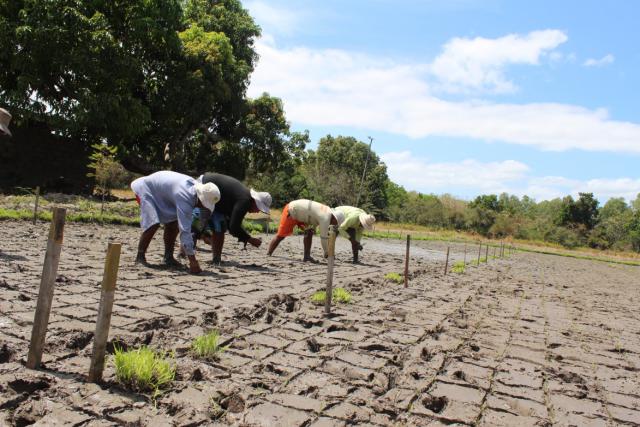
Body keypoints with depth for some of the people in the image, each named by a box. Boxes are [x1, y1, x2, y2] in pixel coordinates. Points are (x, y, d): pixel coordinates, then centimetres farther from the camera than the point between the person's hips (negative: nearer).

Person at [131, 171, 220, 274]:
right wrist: (192, 260, -46)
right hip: (145, 188, -9)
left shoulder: (197, 186, -15)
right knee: (153, 224, -23)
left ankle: (168, 257, 6)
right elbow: (185, 230, -45)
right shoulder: (184, 198, -41)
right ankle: (140, 257, -6)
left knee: (173, 223, -3)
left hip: (160, 191, 9)